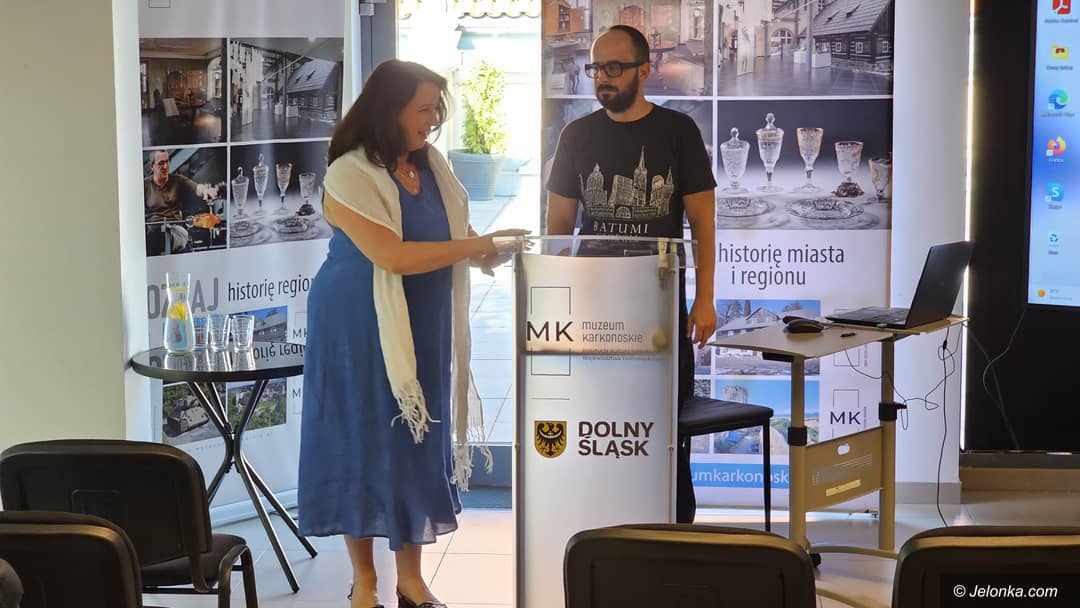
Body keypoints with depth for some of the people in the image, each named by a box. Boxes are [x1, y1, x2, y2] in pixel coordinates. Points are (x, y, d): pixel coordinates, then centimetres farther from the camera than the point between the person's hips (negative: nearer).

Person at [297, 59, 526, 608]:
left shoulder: (431, 165, 5)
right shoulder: (350, 175, -16)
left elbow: (451, 234, 17)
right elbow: (392, 256, -23)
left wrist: (489, 247, -4)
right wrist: (473, 247, -20)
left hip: (422, 332, 6)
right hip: (361, 330, -6)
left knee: (419, 441, 8)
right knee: (365, 441, 3)